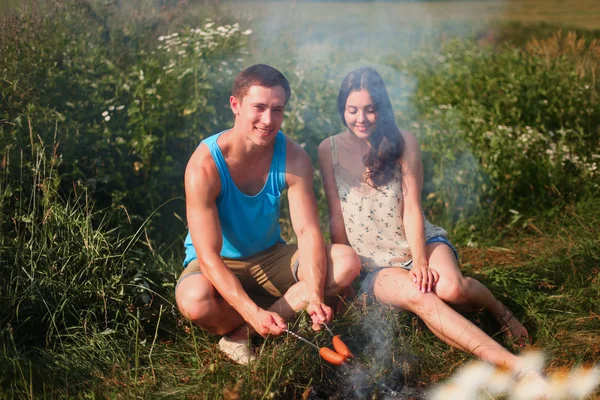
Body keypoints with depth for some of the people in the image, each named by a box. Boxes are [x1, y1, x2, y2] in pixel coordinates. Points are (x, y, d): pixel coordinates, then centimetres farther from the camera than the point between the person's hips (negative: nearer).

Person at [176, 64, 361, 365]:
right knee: (195, 302, -39)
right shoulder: (205, 166, -26)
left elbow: (308, 232, -17)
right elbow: (209, 256, -29)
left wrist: (315, 298, -34)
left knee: (347, 261, -19)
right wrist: (254, 313, -42)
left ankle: (241, 333, -19)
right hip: (218, 264, -4)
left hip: (269, 258, 4)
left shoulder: (293, 158, -14)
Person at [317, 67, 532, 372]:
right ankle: (506, 362, -41)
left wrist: (419, 262, -20)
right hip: (374, 264, 0)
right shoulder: (329, 150, -2)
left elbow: (411, 208, -8)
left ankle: (500, 310, 3)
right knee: (415, 294, -33)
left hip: (421, 243, 0)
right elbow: (336, 216, -2)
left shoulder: (403, 143, -3)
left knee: (450, 287, -32)